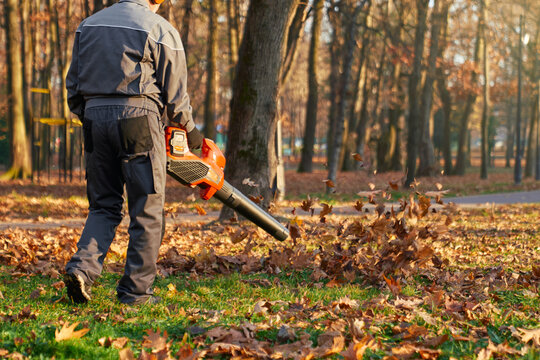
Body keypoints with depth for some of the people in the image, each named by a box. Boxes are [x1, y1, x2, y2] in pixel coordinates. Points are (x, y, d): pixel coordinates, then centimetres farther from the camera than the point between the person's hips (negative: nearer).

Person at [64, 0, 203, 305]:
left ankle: (83, 267, -7)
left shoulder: (88, 25, 14)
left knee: (104, 207, 14)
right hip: (138, 119, -5)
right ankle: (136, 289, 4)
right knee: (147, 210, 3)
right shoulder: (159, 29, -2)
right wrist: (190, 129, 16)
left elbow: (74, 85, 15)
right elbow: (175, 92, 1)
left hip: (95, 117, 5)